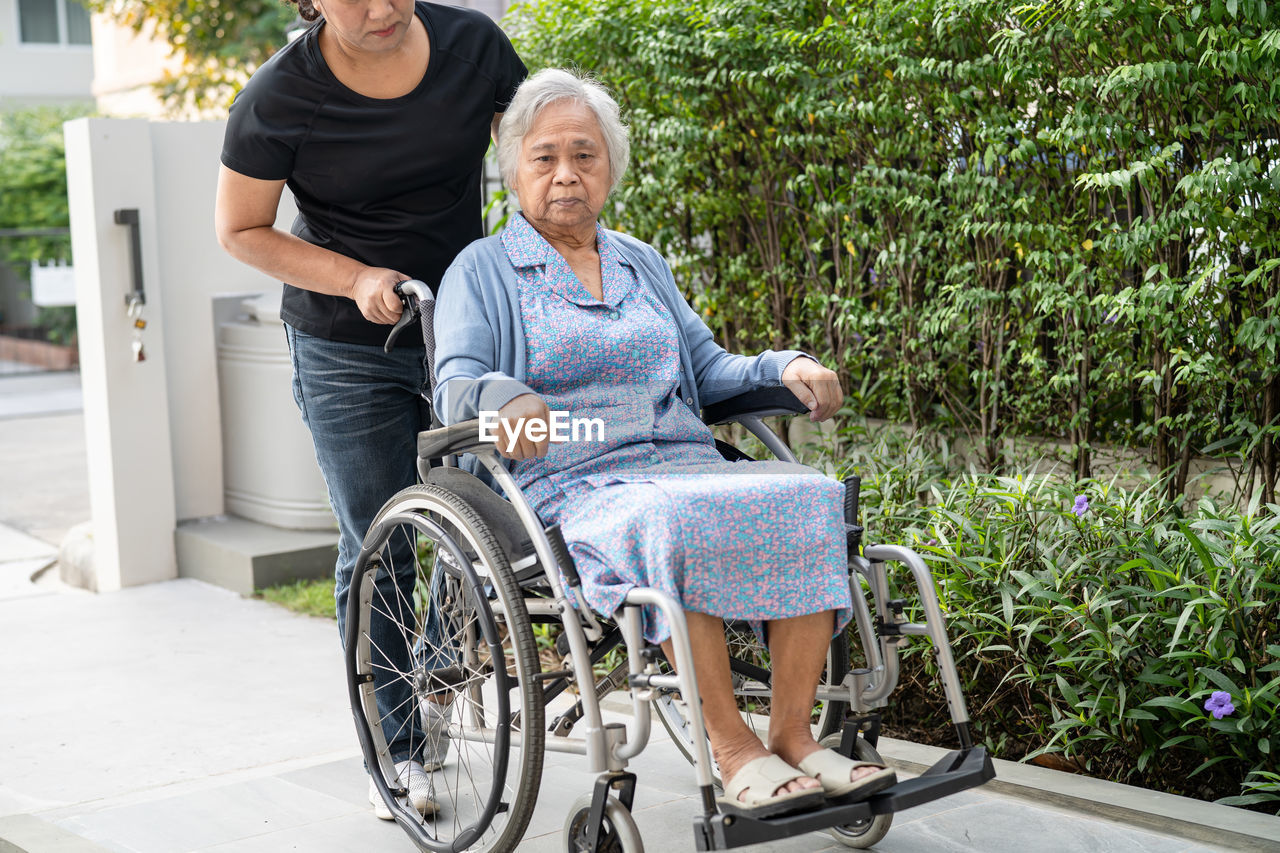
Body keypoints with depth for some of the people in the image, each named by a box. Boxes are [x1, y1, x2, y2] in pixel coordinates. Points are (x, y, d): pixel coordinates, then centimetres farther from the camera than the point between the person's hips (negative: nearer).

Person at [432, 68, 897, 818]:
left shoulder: (643, 263, 26)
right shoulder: (483, 271, 11)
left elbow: (707, 368, 24)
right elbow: (457, 384, -2)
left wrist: (785, 368, 4)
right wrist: (502, 400, -26)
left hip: (688, 466, 5)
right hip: (571, 489, -5)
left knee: (813, 497, -24)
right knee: (672, 525, -38)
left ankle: (794, 735, -23)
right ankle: (732, 750, -29)